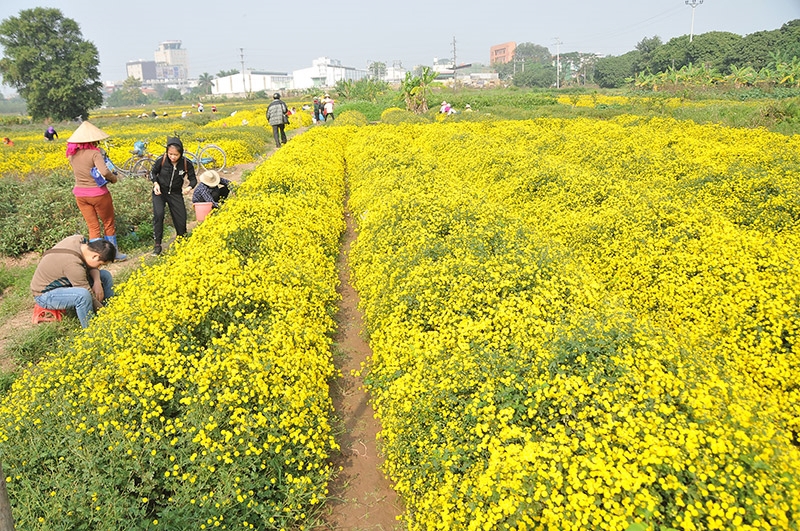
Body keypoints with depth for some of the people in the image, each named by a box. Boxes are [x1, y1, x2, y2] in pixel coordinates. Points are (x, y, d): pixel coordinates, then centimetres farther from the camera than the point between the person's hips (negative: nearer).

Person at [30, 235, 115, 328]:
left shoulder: (79, 239, -13)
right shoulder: (73, 265, -37)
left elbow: (90, 265, 2)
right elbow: (88, 294, -29)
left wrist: (97, 282, -16)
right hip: (45, 294, -10)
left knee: (106, 276, 3)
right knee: (83, 294, -39)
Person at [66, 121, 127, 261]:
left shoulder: (72, 154, 1)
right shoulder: (94, 153, -20)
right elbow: (104, 172, -32)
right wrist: (114, 178, -14)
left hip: (80, 194, 5)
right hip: (98, 194, -5)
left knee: (93, 227, 13)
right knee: (109, 224, 15)